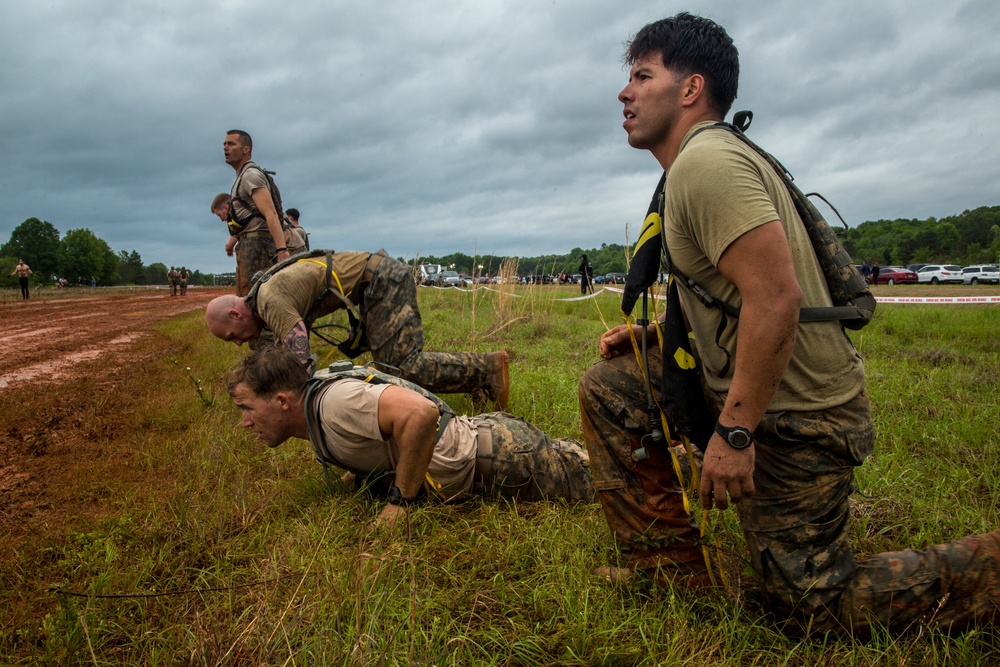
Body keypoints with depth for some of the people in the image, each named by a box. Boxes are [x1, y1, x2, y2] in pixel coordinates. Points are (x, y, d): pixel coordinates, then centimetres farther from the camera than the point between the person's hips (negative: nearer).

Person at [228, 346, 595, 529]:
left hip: (496, 458, -8)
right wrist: (360, 470, 9)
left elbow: (421, 412, -39)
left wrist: (399, 500, -29)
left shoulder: (335, 403, -26)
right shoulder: (315, 413, 5)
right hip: (480, 435, 8)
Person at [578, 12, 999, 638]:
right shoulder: (710, 159, 15)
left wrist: (735, 431, -26)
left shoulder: (705, 163, -19)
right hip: (748, 390, 10)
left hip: (793, 414, -10)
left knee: (814, 608, 1)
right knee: (607, 387, 11)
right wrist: (648, 331, 11)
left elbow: (776, 295, -29)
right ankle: (673, 562, 16)